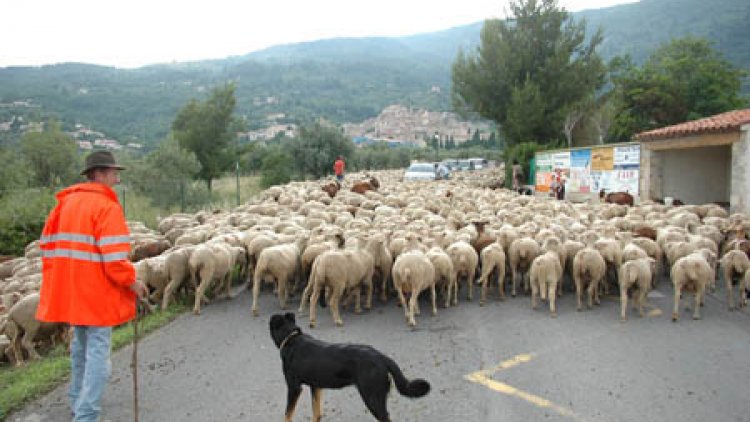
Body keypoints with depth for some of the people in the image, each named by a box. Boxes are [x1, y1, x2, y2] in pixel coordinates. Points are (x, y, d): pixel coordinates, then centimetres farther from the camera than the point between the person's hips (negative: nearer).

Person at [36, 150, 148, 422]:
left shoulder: (65, 203, 10)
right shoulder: (106, 206, -16)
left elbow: (49, 246, 14)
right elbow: (114, 258, -22)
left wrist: (56, 282, 21)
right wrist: (133, 283, -10)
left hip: (70, 290, 9)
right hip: (97, 292, -8)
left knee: (81, 348, 23)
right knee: (98, 352, -2)